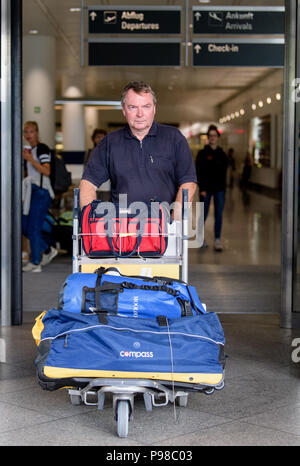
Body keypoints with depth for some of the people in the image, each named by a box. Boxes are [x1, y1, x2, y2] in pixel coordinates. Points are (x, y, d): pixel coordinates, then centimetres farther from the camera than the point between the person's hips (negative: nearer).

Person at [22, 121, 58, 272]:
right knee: (24, 227, 8)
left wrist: (31, 159, -24)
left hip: (41, 192, -9)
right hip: (32, 192, 9)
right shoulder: (29, 150, 18)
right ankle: (48, 250, 22)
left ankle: (35, 263, -1)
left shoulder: (42, 148, -9)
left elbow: (46, 171, -21)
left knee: (33, 228, -8)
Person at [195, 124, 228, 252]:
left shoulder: (222, 154, 9)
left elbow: (224, 172, 12)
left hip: (219, 188, 3)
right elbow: (199, 172, -6)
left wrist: (223, 187, 4)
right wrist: (202, 188, -14)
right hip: (206, 188, -3)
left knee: (219, 214, -3)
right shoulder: (202, 154, -2)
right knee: (204, 214, 4)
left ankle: (217, 240, -3)